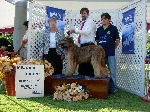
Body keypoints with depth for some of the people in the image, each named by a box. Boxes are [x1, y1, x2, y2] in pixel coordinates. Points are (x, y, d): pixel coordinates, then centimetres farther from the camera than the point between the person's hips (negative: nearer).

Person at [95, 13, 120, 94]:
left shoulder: (113, 28, 0)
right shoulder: (99, 29, 12)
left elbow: (117, 41, 3)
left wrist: (112, 48, 8)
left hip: (110, 54, -4)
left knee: (112, 71, 0)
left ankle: (113, 87, 9)